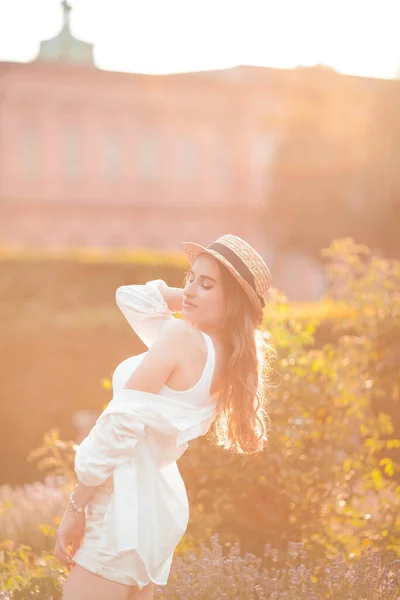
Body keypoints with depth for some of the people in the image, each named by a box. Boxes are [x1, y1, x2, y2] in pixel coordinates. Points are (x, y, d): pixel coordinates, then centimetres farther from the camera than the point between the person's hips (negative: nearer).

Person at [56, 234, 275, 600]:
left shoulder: (181, 335, -15)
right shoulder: (230, 357, 10)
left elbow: (122, 424, -17)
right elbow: (132, 296, 22)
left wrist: (76, 507, -11)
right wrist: (189, 297, 9)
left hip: (127, 502, -9)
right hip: (161, 503, 9)